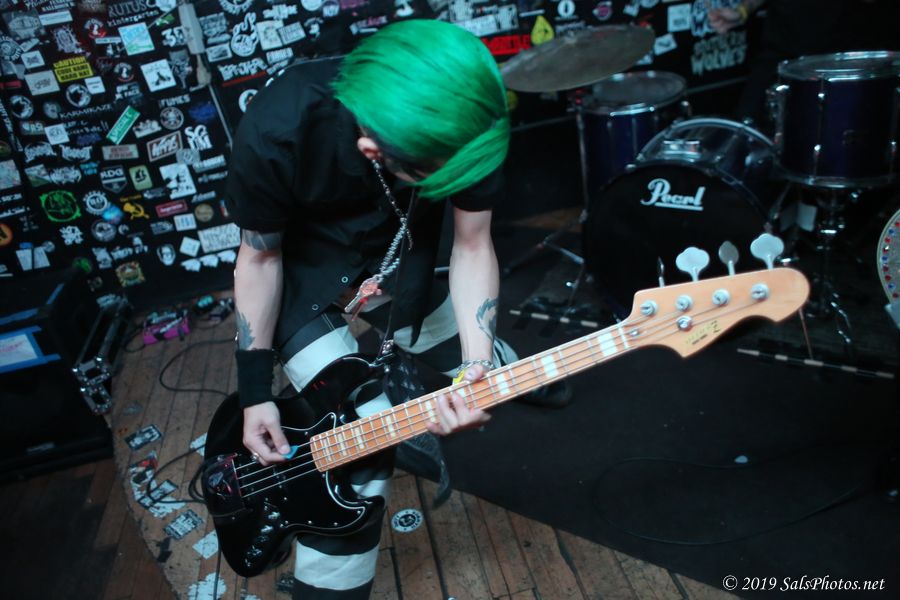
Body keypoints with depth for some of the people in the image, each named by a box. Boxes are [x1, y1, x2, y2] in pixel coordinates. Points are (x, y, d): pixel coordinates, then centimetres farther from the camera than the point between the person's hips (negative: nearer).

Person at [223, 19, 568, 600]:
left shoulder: (467, 120, -27)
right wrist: (256, 391, -16)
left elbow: (472, 246, -16)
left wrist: (477, 363, -29)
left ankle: (504, 367, 57)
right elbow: (260, 255, -19)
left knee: (479, 385, 18)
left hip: (401, 247, 3)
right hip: (305, 264, -3)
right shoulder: (276, 133, -35)